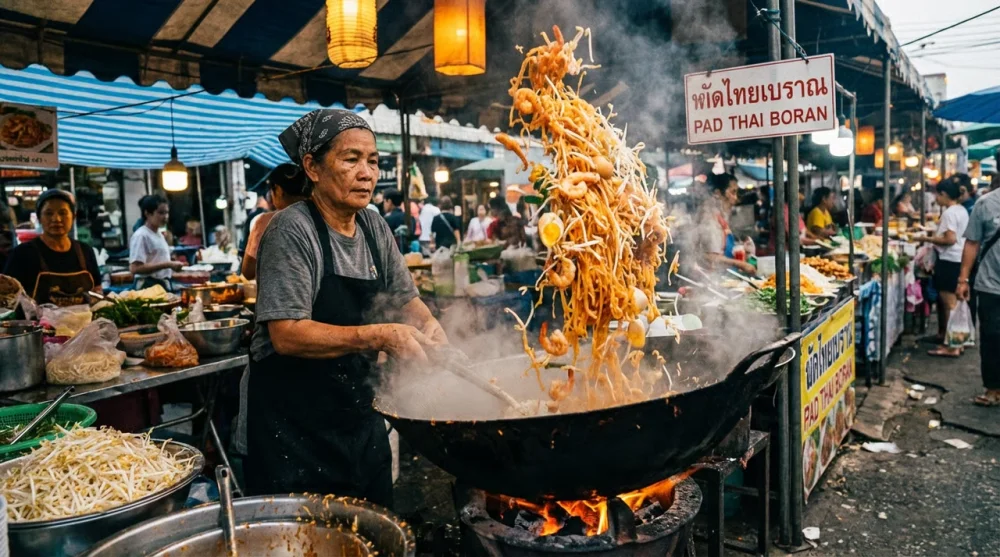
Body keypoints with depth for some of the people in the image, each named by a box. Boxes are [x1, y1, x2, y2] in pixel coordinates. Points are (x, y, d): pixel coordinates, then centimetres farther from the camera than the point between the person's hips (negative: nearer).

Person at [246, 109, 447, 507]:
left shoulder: (374, 227, 3)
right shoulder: (292, 230, -17)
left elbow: (405, 299, 12)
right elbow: (286, 335, -24)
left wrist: (427, 325, -10)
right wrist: (379, 336, -28)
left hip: (359, 409, 7)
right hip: (295, 422, -6)